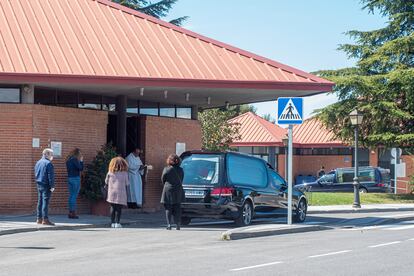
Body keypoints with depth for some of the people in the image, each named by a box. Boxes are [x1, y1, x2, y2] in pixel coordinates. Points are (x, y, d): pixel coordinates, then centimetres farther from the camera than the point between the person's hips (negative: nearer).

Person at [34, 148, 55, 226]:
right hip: (46, 185, -8)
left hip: (39, 184, 8)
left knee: (40, 201, 12)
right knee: (45, 202, -8)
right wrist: (52, 186, -13)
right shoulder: (48, 163, -13)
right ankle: (45, 219, -9)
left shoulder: (38, 163, 14)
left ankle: (39, 219, 15)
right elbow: (50, 176, -16)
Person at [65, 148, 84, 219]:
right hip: (75, 178, -9)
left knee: (71, 195, 11)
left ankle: (70, 212, 13)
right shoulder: (74, 159, -14)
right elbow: (81, 168, -15)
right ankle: (73, 213, -5)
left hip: (69, 178, 9)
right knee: (74, 195, -5)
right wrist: (81, 161, -2)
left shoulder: (68, 160, 12)